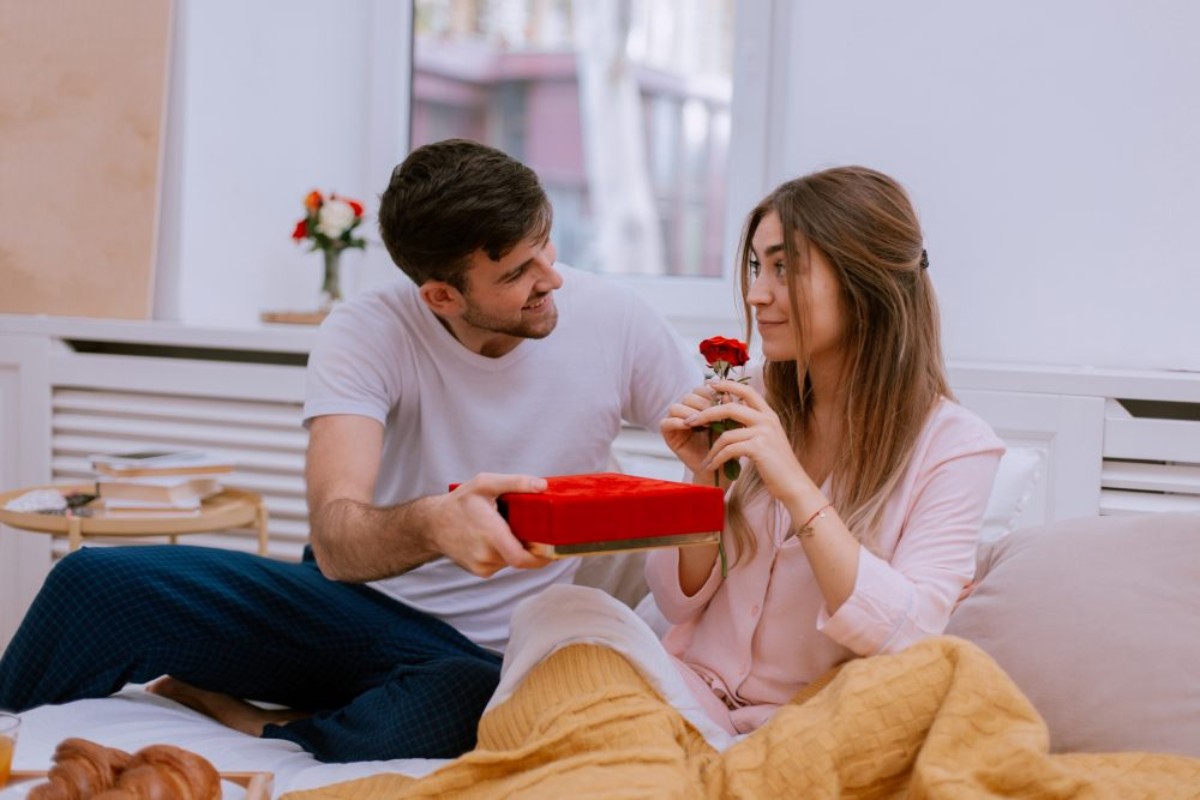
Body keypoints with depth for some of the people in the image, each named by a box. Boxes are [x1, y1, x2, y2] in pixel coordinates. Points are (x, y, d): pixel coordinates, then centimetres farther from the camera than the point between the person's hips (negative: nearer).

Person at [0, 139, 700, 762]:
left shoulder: (614, 321, -11)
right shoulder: (367, 335, -15)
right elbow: (338, 543, -28)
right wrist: (432, 525, -50)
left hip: (481, 655, 0)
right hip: (353, 606, 1)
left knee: (471, 706, -40)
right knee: (97, 583, -19)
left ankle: (237, 718, -14)